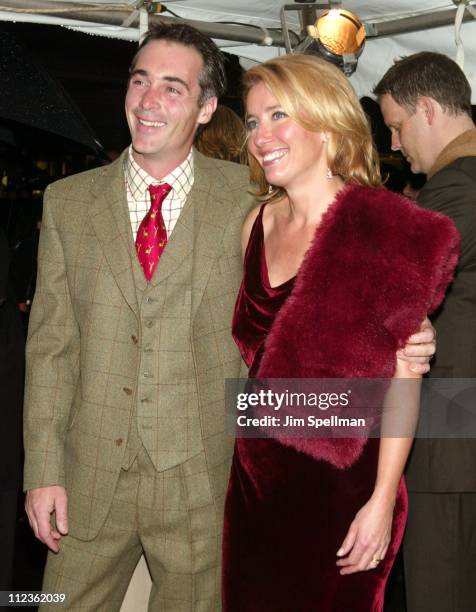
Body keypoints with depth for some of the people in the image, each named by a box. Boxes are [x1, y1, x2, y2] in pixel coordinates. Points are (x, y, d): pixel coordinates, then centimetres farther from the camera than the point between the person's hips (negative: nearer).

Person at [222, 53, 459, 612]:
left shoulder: (380, 226, -12)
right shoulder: (258, 224, 6)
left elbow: (403, 374, -13)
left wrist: (382, 501, -15)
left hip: (339, 486, -5)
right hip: (256, 482, 6)